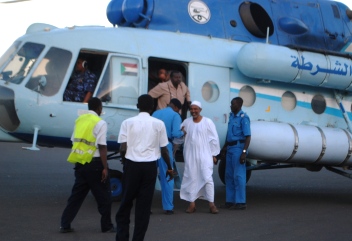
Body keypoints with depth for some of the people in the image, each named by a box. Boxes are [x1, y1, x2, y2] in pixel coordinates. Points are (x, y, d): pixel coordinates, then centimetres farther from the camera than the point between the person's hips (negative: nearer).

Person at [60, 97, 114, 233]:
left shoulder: (80, 120, 10)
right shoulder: (100, 123, -10)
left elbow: (75, 141, 13)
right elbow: (102, 147, -15)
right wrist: (105, 167, -12)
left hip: (79, 162, 6)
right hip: (94, 163, -6)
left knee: (77, 194, 14)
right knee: (103, 196, 7)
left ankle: (65, 225, 12)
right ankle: (106, 226, 15)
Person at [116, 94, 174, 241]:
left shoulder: (128, 122, -1)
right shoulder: (158, 124, 2)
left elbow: (123, 149, -5)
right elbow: (164, 149, 4)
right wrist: (169, 167, 18)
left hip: (132, 165, 0)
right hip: (150, 166, 0)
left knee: (126, 201, 12)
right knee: (144, 204, 7)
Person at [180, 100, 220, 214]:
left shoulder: (208, 122, -2)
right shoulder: (186, 122, 6)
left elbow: (214, 139, 1)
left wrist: (214, 155, 0)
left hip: (205, 155, -3)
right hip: (190, 156, 3)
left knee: (207, 178, -6)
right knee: (191, 178, 5)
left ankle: (211, 203, -1)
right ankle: (192, 203, 12)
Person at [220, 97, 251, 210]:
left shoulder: (243, 118, -13)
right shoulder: (232, 116, 13)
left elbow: (247, 137, -17)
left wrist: (244, 152, -23)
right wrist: (224, 148, 25)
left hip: (238, 148, -9)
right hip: (230, 148, 9)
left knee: (238, 175, -6)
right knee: (229, 176, 12)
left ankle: (240, 202, -1)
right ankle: (230, 201, 20)